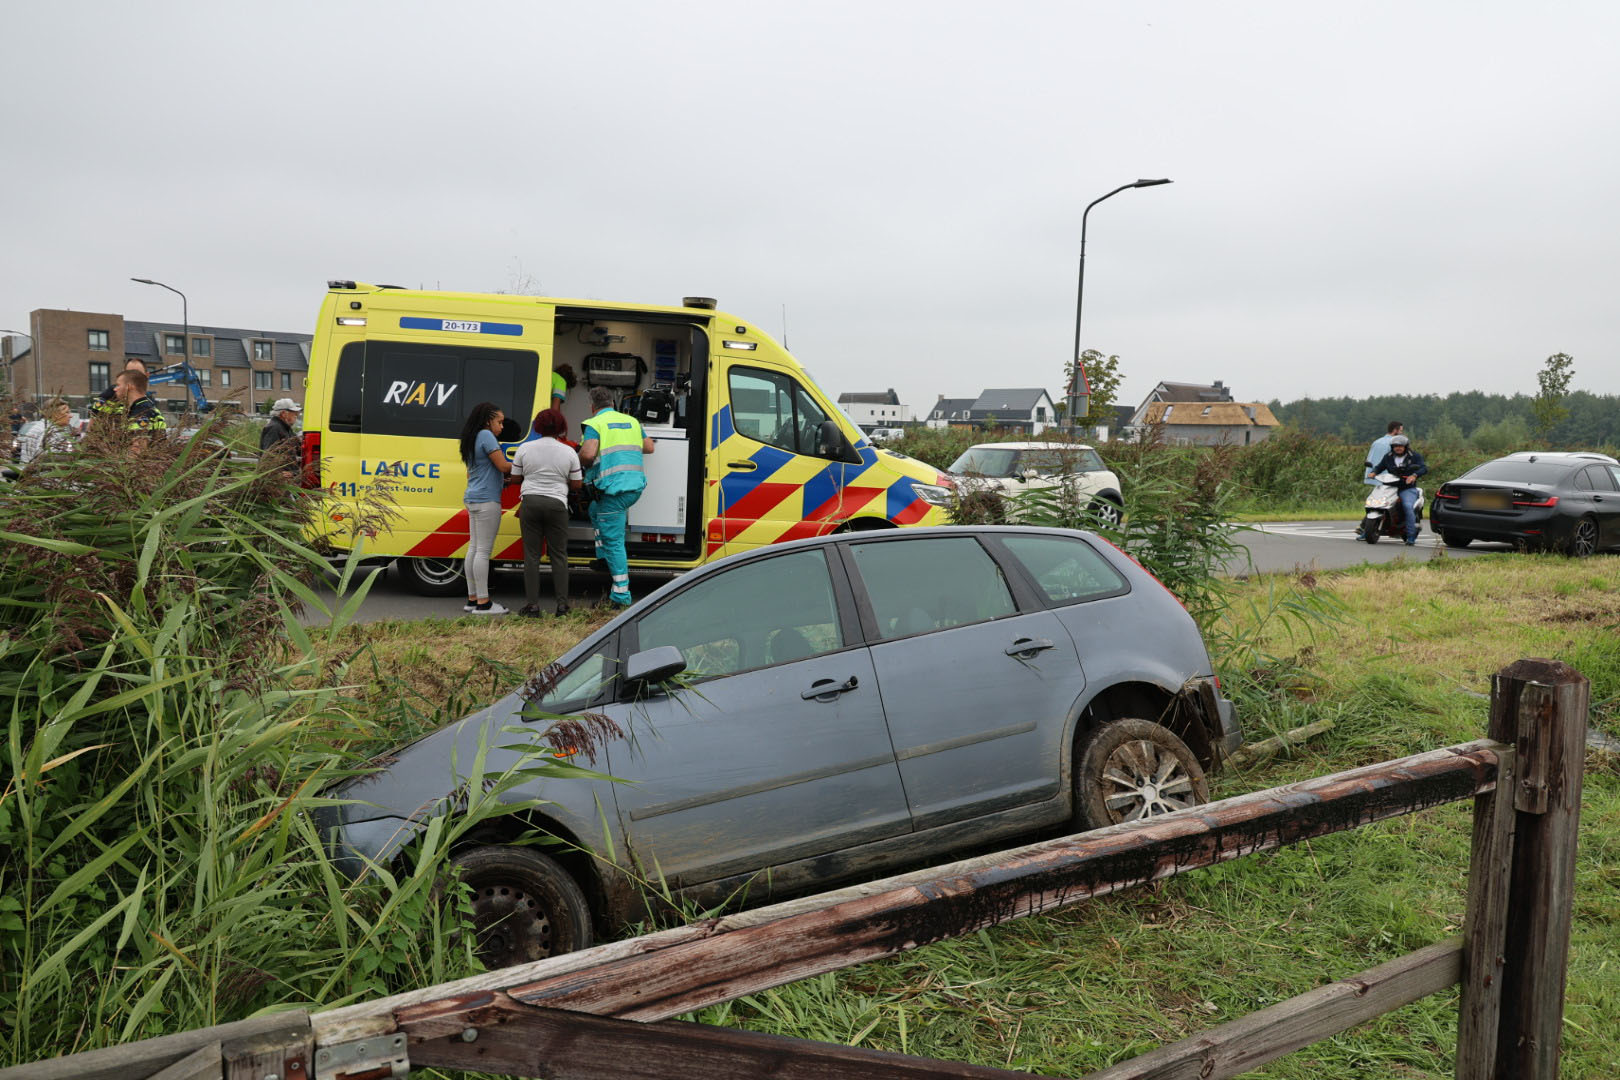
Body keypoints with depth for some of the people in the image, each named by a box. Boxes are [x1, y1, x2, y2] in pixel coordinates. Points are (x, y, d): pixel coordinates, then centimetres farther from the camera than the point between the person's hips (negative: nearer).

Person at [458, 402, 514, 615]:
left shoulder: (471, 439, 18)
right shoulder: (486, 436, -11)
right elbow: (502, 465, -15)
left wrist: (502, 479, 20)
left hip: (473, 499, 10)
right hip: (487, 500, -10)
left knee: (474, 548, 11)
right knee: (483, 551, -8)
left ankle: (472, 599, 16)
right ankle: (483, 603, -6)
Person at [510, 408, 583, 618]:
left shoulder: (524, 449, 2)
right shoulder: (569, 452, 1)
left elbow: (515, 477, 11)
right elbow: (576, 485, 6)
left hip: (530, 502, 0)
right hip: (557, 504, 0)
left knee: (531, 555, 4)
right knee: (559, 555, 7)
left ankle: (532, 605, 3)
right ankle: (562, 604, 4)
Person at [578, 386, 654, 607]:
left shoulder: (595, 424, -4)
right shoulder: (632, 421, 16)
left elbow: (588, 454, -19)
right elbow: (649, 447, 24)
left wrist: (578, 459, 4)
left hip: (613, 488, -7)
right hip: (635, 487, 7)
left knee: (614, 541, -2)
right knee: (596, 511, 32)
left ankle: (621, 594, -1)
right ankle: (604, 559, 29)